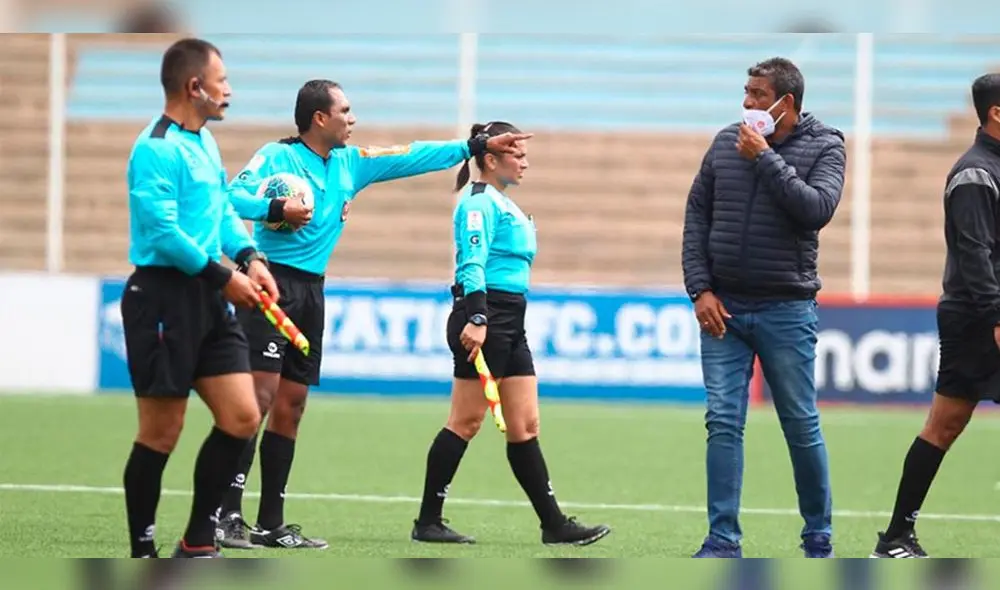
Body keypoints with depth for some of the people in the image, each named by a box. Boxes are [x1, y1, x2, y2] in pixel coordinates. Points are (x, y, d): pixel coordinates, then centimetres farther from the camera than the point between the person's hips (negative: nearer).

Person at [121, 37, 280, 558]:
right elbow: (164, 232, -21)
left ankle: (197, 542, 15)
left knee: (241, 418, 6)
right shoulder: (156, 148, -16)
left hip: (207, 298, 9)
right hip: (164, 297, -9)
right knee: (161, 432, -3)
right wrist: (224, 277, -18)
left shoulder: (205, 142, 14)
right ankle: (142, 553, 7)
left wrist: (249, 257, 0)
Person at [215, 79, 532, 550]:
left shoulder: (351, 163, 15)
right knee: (260, 396, -15)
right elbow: (233, 196, -16)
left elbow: (413, 157, 21)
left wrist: (477, 147, 22)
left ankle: (270, 524, 11)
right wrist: (276, 208, -28)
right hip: (273, 281, -8)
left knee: (290, 406, 7)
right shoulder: (276, 157, -6)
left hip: (311, 291, 8)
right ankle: (226, 516, -18)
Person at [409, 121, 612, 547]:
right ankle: (428, 522, -2)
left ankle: (553, 523, 7)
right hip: (483, 317, -10)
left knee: (525, 426, 7)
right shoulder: (479, 201, -10)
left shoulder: (503, 203, 21)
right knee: (466, 422, -6)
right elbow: (472, 262, -20)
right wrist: (476, 318, -30)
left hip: (508, 324, 10)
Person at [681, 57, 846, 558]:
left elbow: (816, 208, -20)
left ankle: (819, 539, 17)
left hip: (785, 310, -3)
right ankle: (723, 541, 1)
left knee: (801, 426, 4)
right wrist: (699, 289, 1)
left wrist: (765, 158, -18)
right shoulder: (726, 143, 6)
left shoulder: (824, 147, -3)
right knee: (723, 422, -2)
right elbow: (696, 216, 9)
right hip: (723, 308, 3)